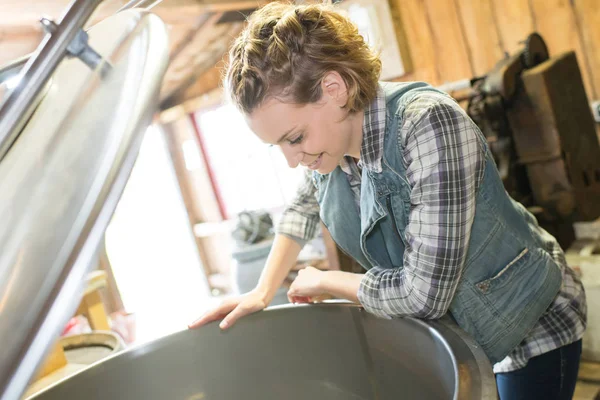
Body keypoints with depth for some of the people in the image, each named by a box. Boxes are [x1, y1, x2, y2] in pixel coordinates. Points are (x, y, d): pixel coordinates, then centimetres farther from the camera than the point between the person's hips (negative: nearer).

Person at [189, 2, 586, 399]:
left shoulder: (428, 124, -33)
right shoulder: (331, 141, -11)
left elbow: (424, 293, -33)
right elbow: (304, 209, 11)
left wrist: (322, 281, -16)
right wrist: (262, 292, 2)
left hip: (529, 328, -5)